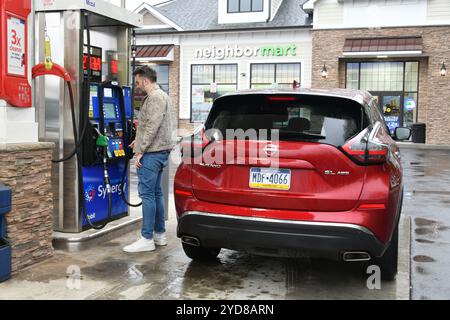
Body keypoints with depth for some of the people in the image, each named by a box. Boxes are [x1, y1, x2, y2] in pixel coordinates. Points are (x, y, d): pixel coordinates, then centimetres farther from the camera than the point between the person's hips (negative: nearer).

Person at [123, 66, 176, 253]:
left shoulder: (155, 97, -13)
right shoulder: (160, 96, 20)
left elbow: (152, 127, -21)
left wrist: (140, 151, -18)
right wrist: (139, 141, 24)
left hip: (152, 153, -11)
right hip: (160, 152, 11)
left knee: (147, 193, -8)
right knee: (156, 192, 14)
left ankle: (147, 239, -5)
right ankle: (160, 234, 20)